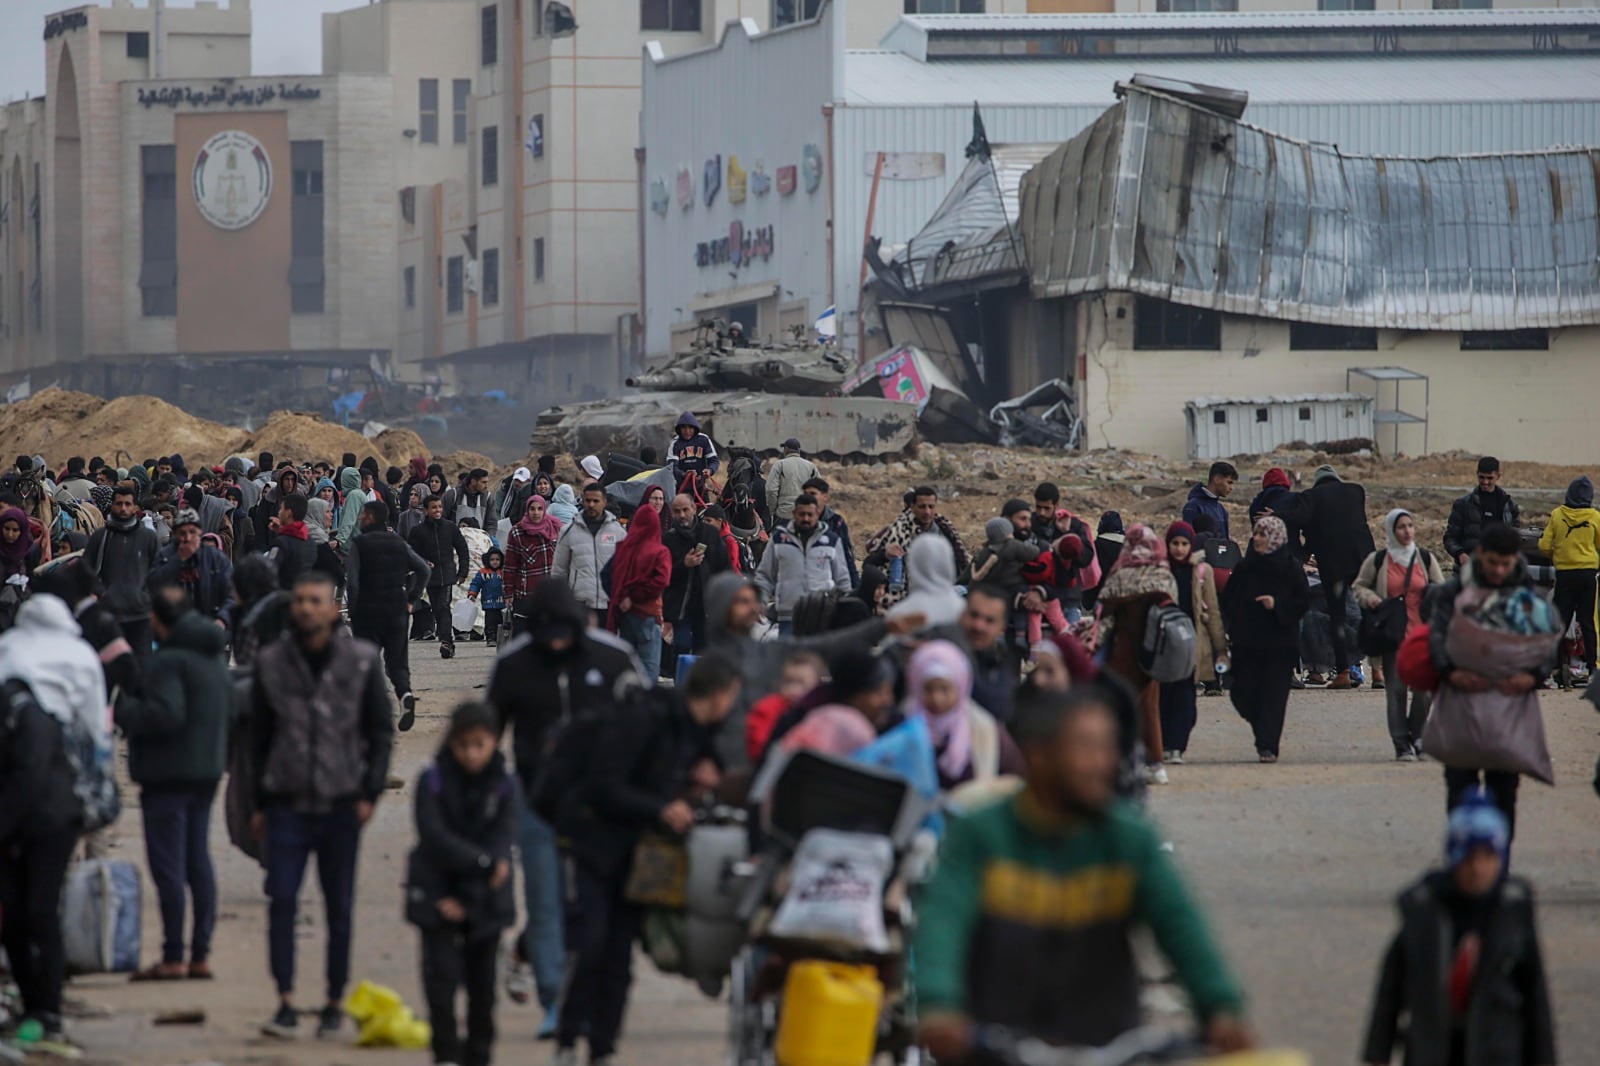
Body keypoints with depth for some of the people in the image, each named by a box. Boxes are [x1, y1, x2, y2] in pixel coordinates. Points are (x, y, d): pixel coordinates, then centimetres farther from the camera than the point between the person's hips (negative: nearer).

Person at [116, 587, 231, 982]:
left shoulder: (169, 660, -17)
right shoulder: (215, 657, 12)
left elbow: (165, 713, -26)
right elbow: (228, 709, 18)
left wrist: (123, 711, -14)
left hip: (169, 774, -9)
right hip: (208, 769, 9)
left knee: (168, 865, -5)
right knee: (198, 861, 12)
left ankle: (173, 959, -6)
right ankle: (201, 954, 13)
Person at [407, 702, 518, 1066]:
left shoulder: (503, 784, -1)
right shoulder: (433, 780, -5)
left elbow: (502, 841, -6)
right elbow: (435, 836, -13)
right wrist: (484, 862, -23)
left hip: (486, 899, 2)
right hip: (438, 894, -2)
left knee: (482, 981, 7)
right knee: (442, 975, -10)